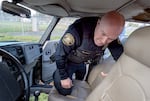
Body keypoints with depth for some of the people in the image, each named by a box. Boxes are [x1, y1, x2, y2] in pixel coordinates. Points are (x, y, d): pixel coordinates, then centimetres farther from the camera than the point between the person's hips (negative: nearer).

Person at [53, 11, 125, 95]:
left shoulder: (111, 34, -26)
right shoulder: (78, 29, -43)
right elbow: (60, 54, -31)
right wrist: (64, 77, -20)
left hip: (83, 63, 5)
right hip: (68, 62, -4)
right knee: (65, 91, -11)